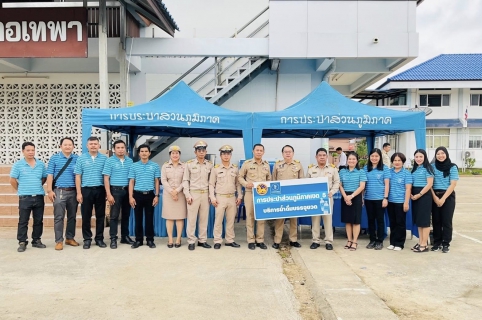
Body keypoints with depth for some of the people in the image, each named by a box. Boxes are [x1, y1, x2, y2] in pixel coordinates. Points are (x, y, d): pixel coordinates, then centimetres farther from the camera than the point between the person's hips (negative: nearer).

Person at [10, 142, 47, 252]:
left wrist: (37, 187, 11)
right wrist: (21, 190, 4)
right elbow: (12, 180, 0)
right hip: (25, 197, -3)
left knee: (38, 220, 9)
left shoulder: (41, 164, 5)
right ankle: (22, 242, 11)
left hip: (39, 197, 3)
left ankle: (36, 240, 20)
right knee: (23, 221, 2)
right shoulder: (18, 164, -3)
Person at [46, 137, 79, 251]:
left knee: (72, 216, 10)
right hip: (59, 191, -2)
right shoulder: (54, 158, 4)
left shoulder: (77, 159, 6)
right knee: (59, 217, -2)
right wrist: (49, 190, -6)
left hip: (73, 191, 2)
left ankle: (70, 238, 23)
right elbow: (50, 175, 1)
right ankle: (59, 241, 5)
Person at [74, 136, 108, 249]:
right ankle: (87, 239, 17)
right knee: (86, 216, 5)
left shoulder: (104, 158, 4)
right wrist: (79, 193, -4)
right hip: (86, 190, 0)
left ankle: (99, 238, 17)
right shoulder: (81, 158, 3)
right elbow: (78, 176, 2)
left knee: (100, 215, 7)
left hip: (100, 190, 1)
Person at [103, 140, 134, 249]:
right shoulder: (109, 161, -2)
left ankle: (125, 236, 22)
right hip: (115, 190, -4)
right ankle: (113, 238, 7)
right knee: (114, 215, 0)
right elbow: (106, 178, -5)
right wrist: (109, 194, -11)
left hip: (127, 190, 4)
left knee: (126, 214, 11)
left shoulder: (130, 161, 7)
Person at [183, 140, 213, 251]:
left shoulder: (210, 165, 6)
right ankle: (191, 241, 11)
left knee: (204, 218, 7)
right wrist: (187, 195, -8)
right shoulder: (189, 164, 0)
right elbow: (185, 180, -1)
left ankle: (202, 240, 17)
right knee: (191, 218, 1)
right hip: (193, 194, -2)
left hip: (205, 194, 2)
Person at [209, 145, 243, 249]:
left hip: (232, 198, 3)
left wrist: (239, 196, 5)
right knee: (218, 221, 1)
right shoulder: (216, 168, -1)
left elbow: (238, 183, 11)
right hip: (220, 198, -3)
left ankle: (230, 240, 18)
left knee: (231, 220, 8)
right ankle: (217, 241, 9)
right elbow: (211, 184, 0)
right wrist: (212, 197, -7)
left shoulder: (235, 168, 6)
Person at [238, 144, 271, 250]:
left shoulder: (266, 165, 10)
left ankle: (260, 240, 16)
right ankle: (251, 240, 11)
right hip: (250, 193, -3)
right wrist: (246, 184, -14)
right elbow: (240, 177, 3)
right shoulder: (247, 163, 0)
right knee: (250, 217, 2)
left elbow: (269, 179, 19)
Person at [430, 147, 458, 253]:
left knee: (446, 220, 1)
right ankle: (437, 242, 17)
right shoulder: (432, 166, 3)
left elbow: (453, 184, -7)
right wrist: (435, 197, -8)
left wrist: (443, 198, -12)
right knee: (436, 220, 7)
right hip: (435, 196, 2)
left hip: (448, 196, -2)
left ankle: (446, 243, 11)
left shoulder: (452, 167, -3)